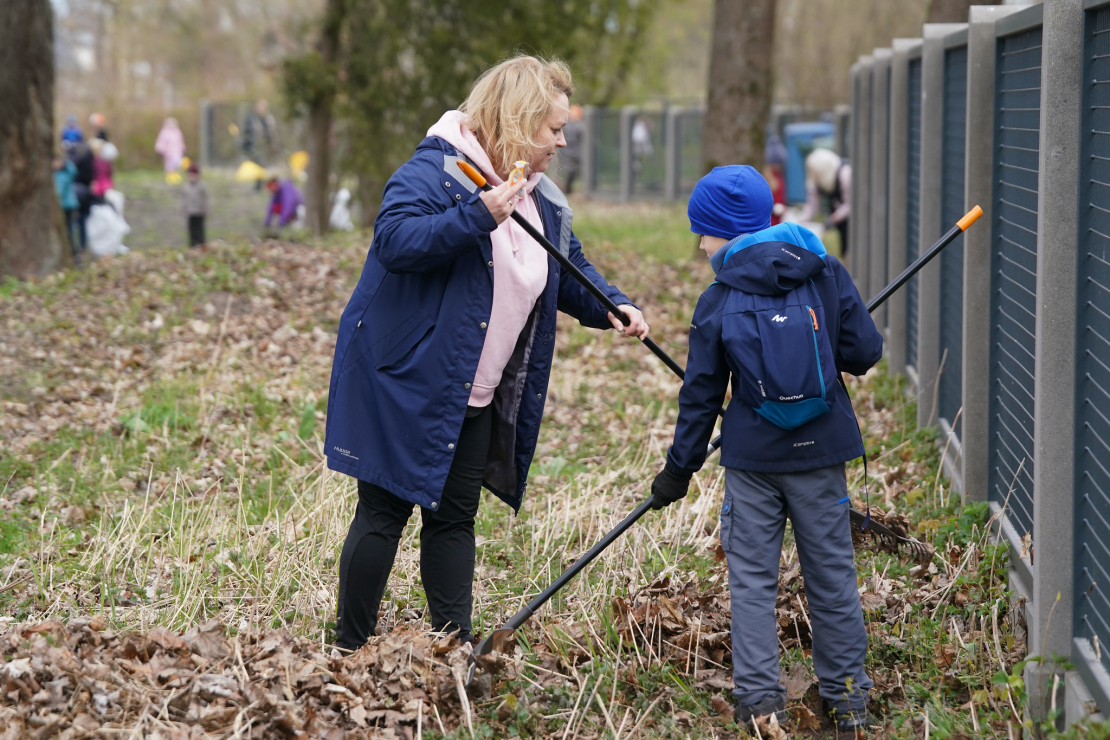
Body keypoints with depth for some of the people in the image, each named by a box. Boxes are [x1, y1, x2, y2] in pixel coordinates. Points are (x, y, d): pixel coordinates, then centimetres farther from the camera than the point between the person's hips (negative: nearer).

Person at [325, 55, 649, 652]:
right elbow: (394, 240, -29)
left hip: (475, 399, 8)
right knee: (384, 513, -2)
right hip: (405, 384, -8)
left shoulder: (541, 199, 11)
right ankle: (351, 651, 9)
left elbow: (571, 273, 20)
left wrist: (610, 307, 0)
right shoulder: (434, 170, -15)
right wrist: (477, 216, -36)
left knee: (455, 518, 13)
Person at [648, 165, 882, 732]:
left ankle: (760, 699, 4)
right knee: (831, 572, 11)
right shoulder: (826, 275, -3)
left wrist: (679, 469, 9)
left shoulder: (718, 302, -4)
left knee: (752, 577, 8)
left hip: (752, 459, -1)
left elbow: (701, 394, 0)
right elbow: (864, 351, -1)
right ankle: (846, 697, 18)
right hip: (821, 452, 2)